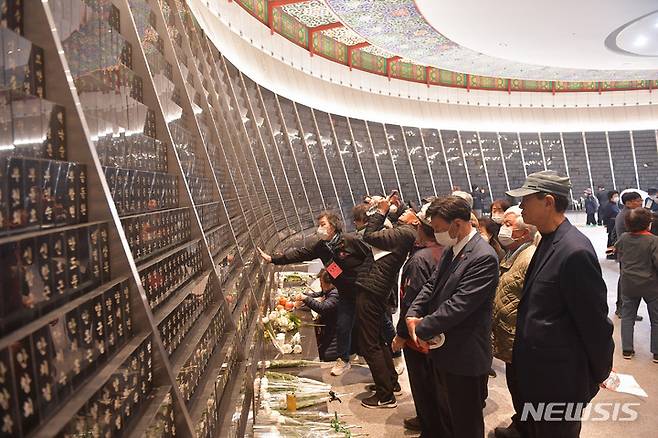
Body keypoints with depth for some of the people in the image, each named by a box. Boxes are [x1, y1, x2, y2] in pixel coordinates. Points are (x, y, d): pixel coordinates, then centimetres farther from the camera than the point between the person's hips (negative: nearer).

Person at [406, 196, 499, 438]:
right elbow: (432, 284, 10)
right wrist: (413, 314, -6)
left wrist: (422, 329, -17)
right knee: (442, 417, 25)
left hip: (465, 357, -8)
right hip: (443, 351, 9)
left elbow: (458, 305, -26)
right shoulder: (451, 249, 6)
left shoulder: (483, 257, -23)